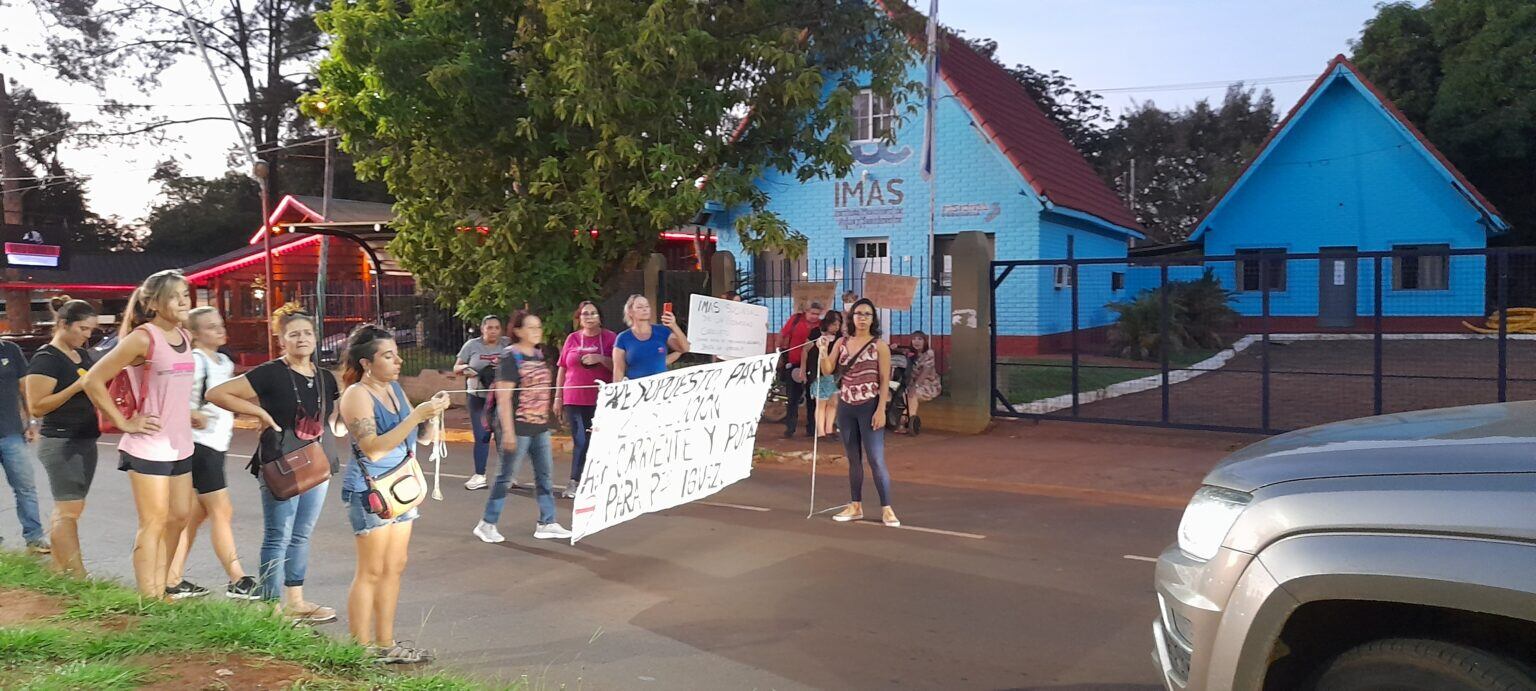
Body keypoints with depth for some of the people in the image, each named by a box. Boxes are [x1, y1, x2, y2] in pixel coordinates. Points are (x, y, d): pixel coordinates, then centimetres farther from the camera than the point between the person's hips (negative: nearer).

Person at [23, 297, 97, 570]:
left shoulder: (83, 355, 12)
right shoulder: (46, 359, -12)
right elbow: (36, 407, -18)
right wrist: (77, 386, -24)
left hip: (85, 441, 8)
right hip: (60, 443, -8)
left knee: (67, 509, 13)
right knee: (69, 511, -9)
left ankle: (59, 569, 20)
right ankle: (77, 576, -10)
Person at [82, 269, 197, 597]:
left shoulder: (184, 337, 9)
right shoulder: (143, 338, -12)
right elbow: (93, 380, -13)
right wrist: (125, 423, -12)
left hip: (180, 444, 8)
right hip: (150, 444, -8)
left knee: (179, 517, 13)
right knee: (154, 522, -5)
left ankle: (160, 589, 24)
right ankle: (150, 601, 1)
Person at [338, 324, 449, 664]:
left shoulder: (394, 389, 10)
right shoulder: (357, 395, -12)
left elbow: (425, 437, 14)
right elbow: (373, 448, -23)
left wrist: (432, 413, -7)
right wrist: (416, 415, -26)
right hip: (369, 492, -8)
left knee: (394, 569, 11)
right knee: (371, 572, -3)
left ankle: (385, 644, 20)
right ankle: (361, 650, 5)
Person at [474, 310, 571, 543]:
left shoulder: (539, 355, 10)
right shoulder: (510, 357, -13)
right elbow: (503, 397, -16)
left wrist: (546, 418, 19)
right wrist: (508, 431, -19)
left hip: (539, 426, 7)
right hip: (518, 427, -7)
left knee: (544, 474, 8)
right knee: (506, 475, 1)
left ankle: (546, 523, 15)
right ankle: (487, 524, 14)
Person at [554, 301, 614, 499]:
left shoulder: (610, 338, 3)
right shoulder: (572, 339, 10)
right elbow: (562, 370, 14)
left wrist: (600, 359, -15)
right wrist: (558, 398, 11)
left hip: (601, 400, -1)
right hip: (574, 400, 1)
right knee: (581, 441, -2)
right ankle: (576, 482, 4)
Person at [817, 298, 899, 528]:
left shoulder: (879, 345, -5)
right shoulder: (841, 342, 7)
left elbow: (885, 381, -7)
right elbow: (828, 371, 2)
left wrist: (881, 410, -14)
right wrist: (823, 350, -14)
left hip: (869, 407, -4)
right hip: (845, 407, 5)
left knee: (876, 459, -7)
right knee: (853, 459, 11)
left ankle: (886, 509, -1)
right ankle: (856, 506, 20)